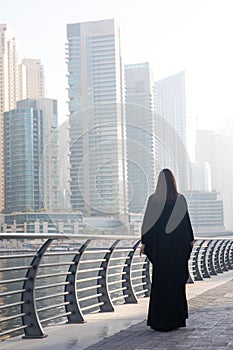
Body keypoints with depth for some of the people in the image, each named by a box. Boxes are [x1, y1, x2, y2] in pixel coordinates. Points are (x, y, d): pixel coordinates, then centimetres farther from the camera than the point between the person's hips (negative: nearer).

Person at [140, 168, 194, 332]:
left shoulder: (153, 199, -5)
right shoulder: (180, 199, -6)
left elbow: (147, 222, -5)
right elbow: (186, 221, -3)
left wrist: (144, 243, 3)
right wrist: (191, 240, 11)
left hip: (159, 245, 1)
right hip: (177, 246, -1)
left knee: (159, 281, 8)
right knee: (176, 281, 9)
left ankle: (158, 320, 10)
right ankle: (176, 318, 12)